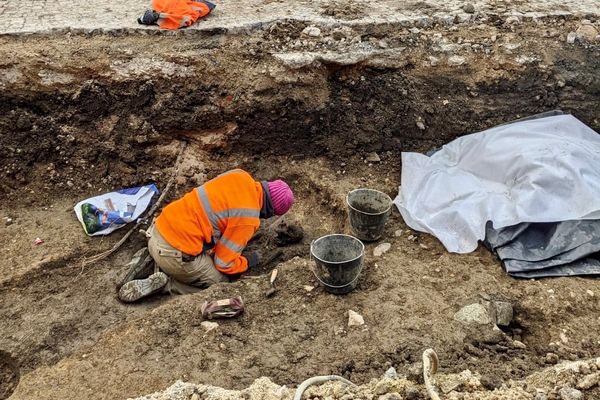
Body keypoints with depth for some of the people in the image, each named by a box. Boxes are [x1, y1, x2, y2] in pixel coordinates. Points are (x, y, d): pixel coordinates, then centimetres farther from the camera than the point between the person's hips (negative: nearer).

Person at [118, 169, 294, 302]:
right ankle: (162, 283, -4)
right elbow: (225, 264, -10)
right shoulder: (247, 219, -17)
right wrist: (249, 261, 9)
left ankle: (152, 261, 16)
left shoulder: (241, 176, 3)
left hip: (159, 229, 8)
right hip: (174, 253, -8)